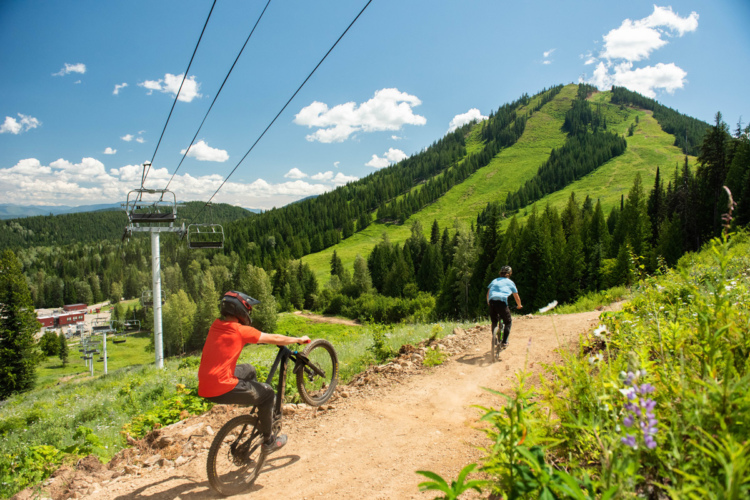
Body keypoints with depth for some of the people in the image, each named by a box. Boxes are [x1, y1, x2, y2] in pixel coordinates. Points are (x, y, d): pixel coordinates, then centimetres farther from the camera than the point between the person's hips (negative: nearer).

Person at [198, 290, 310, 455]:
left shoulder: (217, 325, 8)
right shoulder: (240, 330, -12)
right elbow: (275, 339, -5)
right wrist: (300, 339, 11)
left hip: (205, 386, 8)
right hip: (222, 389, -8)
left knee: (248, 370, 28)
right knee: (267, 392, 11)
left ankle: (262, 412, 42)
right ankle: (269, 442, 22)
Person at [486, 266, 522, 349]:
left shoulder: (494, 281, 26)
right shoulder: (510, 282, 18)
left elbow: (488, 293, 26)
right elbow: (516, 297, 22)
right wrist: (519, 305, 39)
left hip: (492, 301, 3)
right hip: (502, 302, -3)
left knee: (494, 322, 20)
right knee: (508, 322, 13)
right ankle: (504, 342, 3)